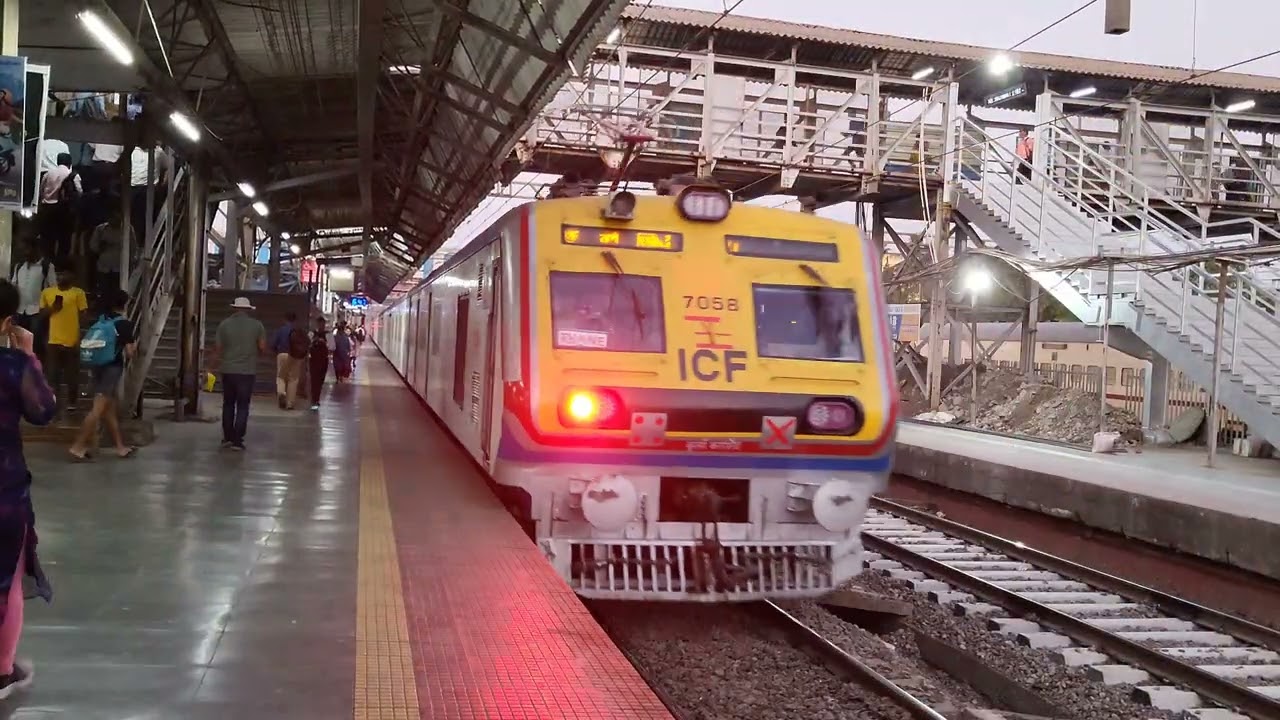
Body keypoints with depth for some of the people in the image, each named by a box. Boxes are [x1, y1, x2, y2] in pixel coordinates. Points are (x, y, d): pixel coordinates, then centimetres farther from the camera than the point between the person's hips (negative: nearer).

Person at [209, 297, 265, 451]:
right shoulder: (257, 325, -2)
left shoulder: (224, 324, 0)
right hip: (248, 370, -2)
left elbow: (217, 348, 1)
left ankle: (227, 437, 17)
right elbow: (263, 349, -4)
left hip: (228, 370, 2)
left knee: (228, 404, 15)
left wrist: (213, 364, 16)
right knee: (243, 406, 4)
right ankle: (237, 440, -1)